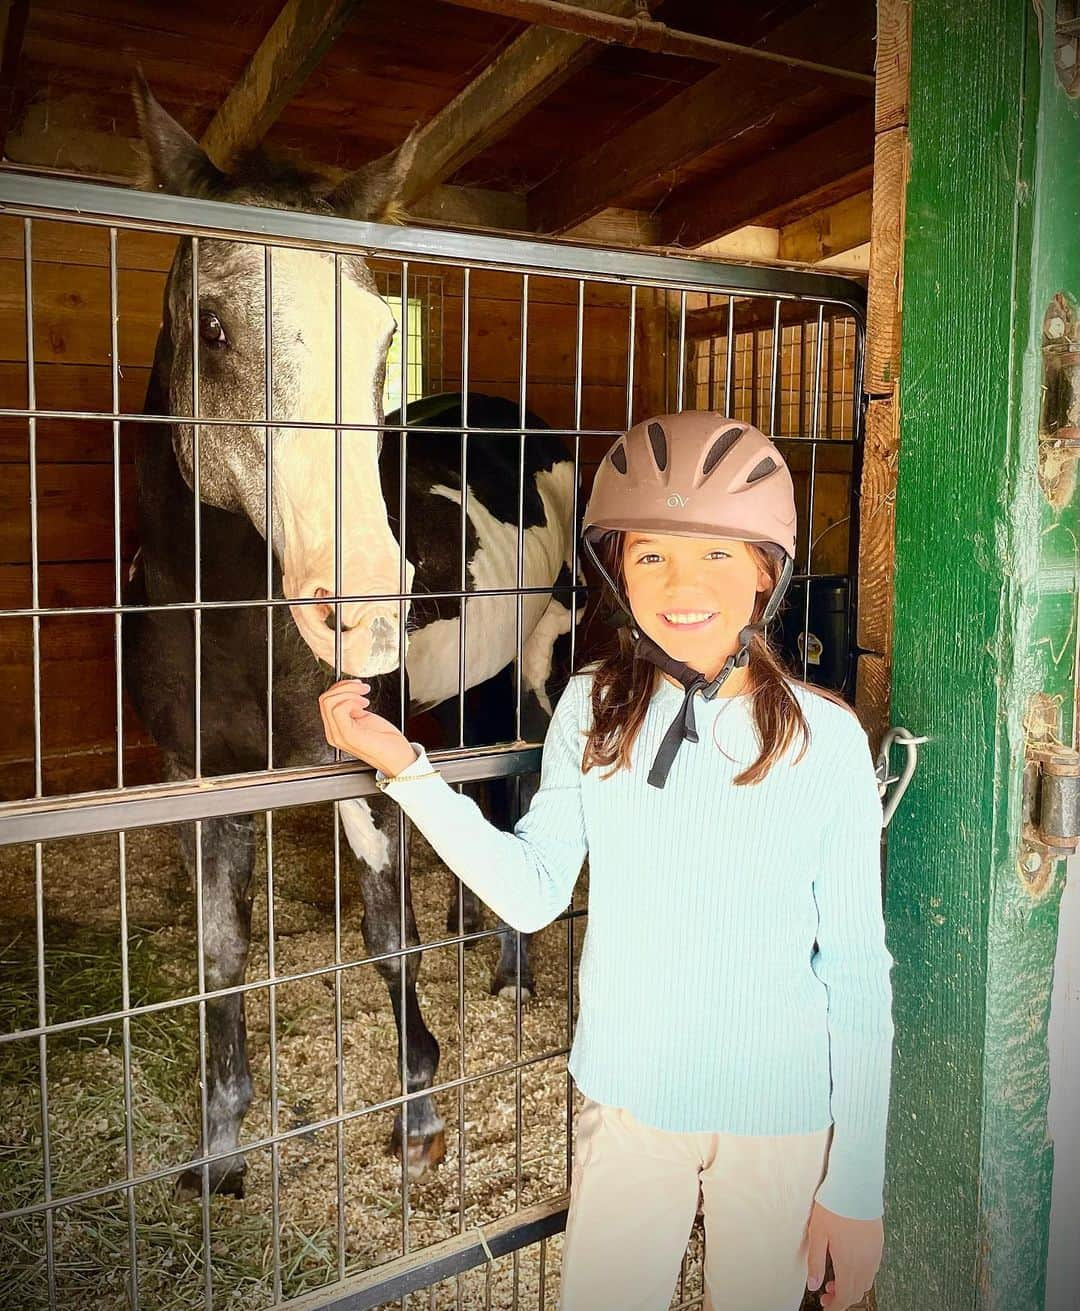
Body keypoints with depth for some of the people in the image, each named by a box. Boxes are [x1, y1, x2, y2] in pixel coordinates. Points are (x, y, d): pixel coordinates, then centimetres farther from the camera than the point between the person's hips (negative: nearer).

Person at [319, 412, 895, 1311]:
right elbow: (534, 891, -4)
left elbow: (856, 967, -9)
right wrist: (404, 766, -13)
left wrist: (858, 1184, -6)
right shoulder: (594, 708, -7)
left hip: (780, 1119, -1)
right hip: (627, 1099, 2)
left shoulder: (824, 738, -14)